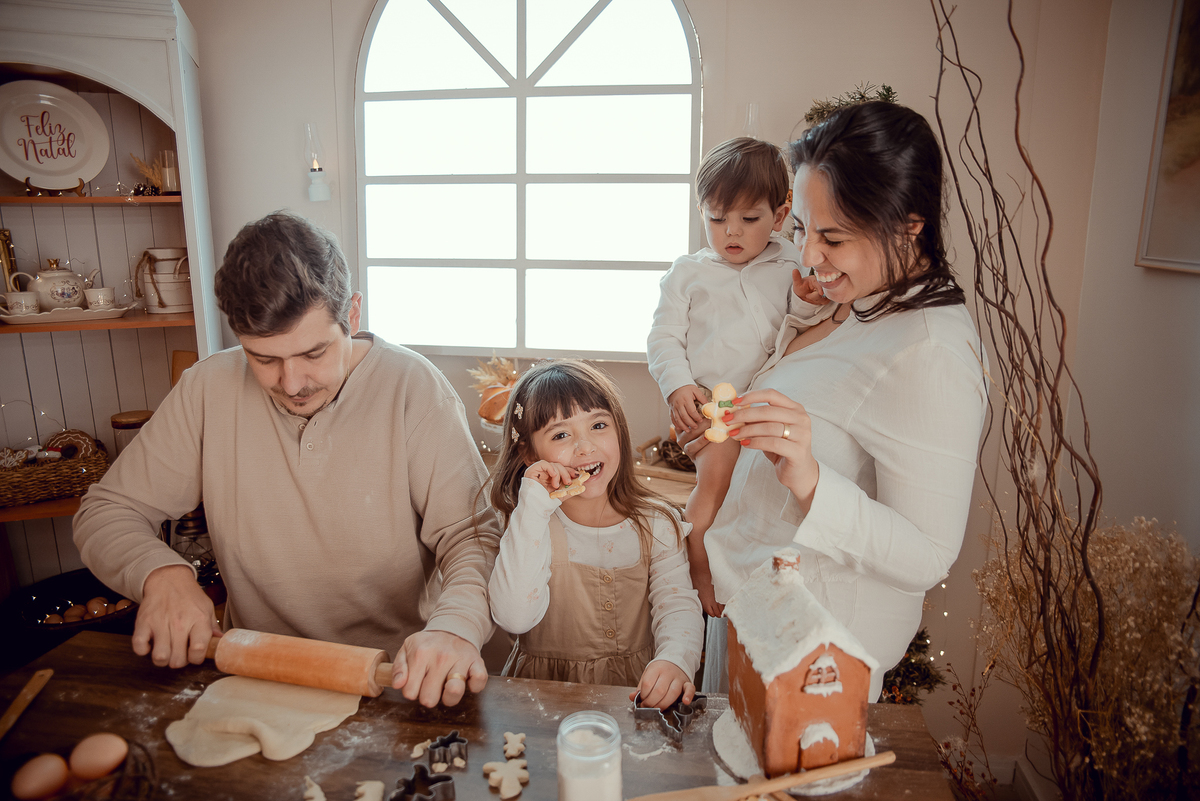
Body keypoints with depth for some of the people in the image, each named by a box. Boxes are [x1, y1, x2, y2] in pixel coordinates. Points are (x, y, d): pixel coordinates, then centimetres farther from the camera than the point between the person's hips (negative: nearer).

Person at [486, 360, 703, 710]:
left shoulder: (657, 523, 1)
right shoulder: (527, 523, -4)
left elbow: (678, 605, -6)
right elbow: (514, 617, -19)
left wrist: (675, 659, -27)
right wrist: (533, 510, -22)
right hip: (545, 692, -4)